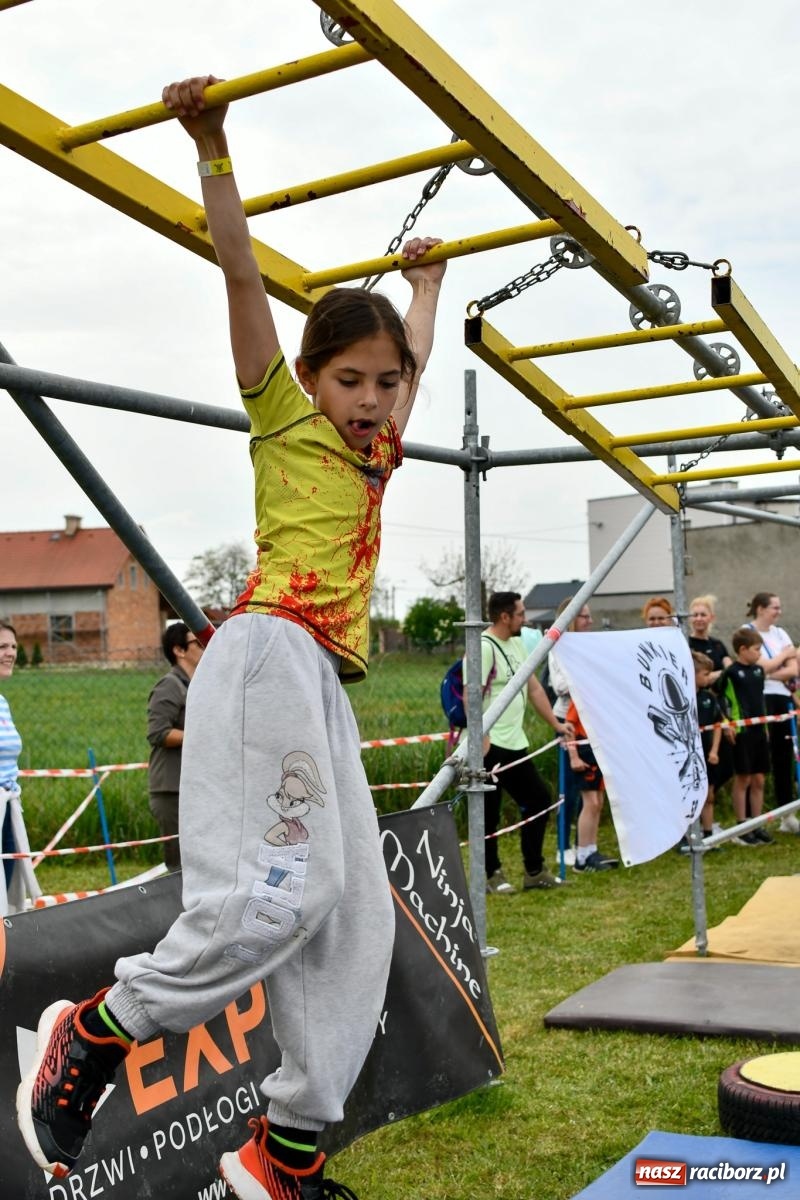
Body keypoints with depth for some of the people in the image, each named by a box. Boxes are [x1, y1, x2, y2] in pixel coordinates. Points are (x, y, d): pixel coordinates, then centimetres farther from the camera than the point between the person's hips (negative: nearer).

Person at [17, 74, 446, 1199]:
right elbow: (241, 271, 1)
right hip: (272, 653, -8)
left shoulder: (376, 451, 25)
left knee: (355, 919, 0)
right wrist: (212, 143, -2)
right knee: (283, 886, -22)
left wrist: (425, 281, 55)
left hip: (327, 687, 8)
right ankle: (92, 1031, -1)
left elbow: (412, 351, 44)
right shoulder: (286, 420, 8)